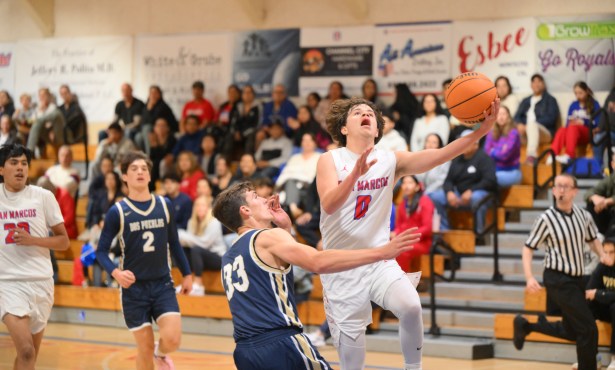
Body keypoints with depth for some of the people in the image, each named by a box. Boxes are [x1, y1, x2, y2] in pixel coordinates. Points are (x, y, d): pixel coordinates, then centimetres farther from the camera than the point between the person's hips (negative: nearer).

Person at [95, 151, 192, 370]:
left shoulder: (164, 206, 3)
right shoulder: (118, 212, -6)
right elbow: (101, 251, -5)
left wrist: (186, 274, 14)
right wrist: (116, 273, -23)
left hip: (162, 284, 2)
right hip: (133, 288, -2)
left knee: (172, 339, -14)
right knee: (145, 348, 2)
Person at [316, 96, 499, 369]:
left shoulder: (391, 160, 0)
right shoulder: (330, 160, -6)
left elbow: (441, 155, -13)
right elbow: (329, 205, -22)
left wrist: (481, 130, -28)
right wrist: (355, 174, -40)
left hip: (379, 261, 1)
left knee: (410, 306, -27)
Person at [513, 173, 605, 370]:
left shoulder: (583, 215, 2)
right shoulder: (546, 219, -13)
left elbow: (592, 239, 20)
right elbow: (528, 248, -8)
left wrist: (602, 255, 0)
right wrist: (529, 277, -21)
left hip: (576, 280, 7)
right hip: (558, 280, -7)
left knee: (571, 331, 17)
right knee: (588, 328, -10)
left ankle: (525, 325, 32)